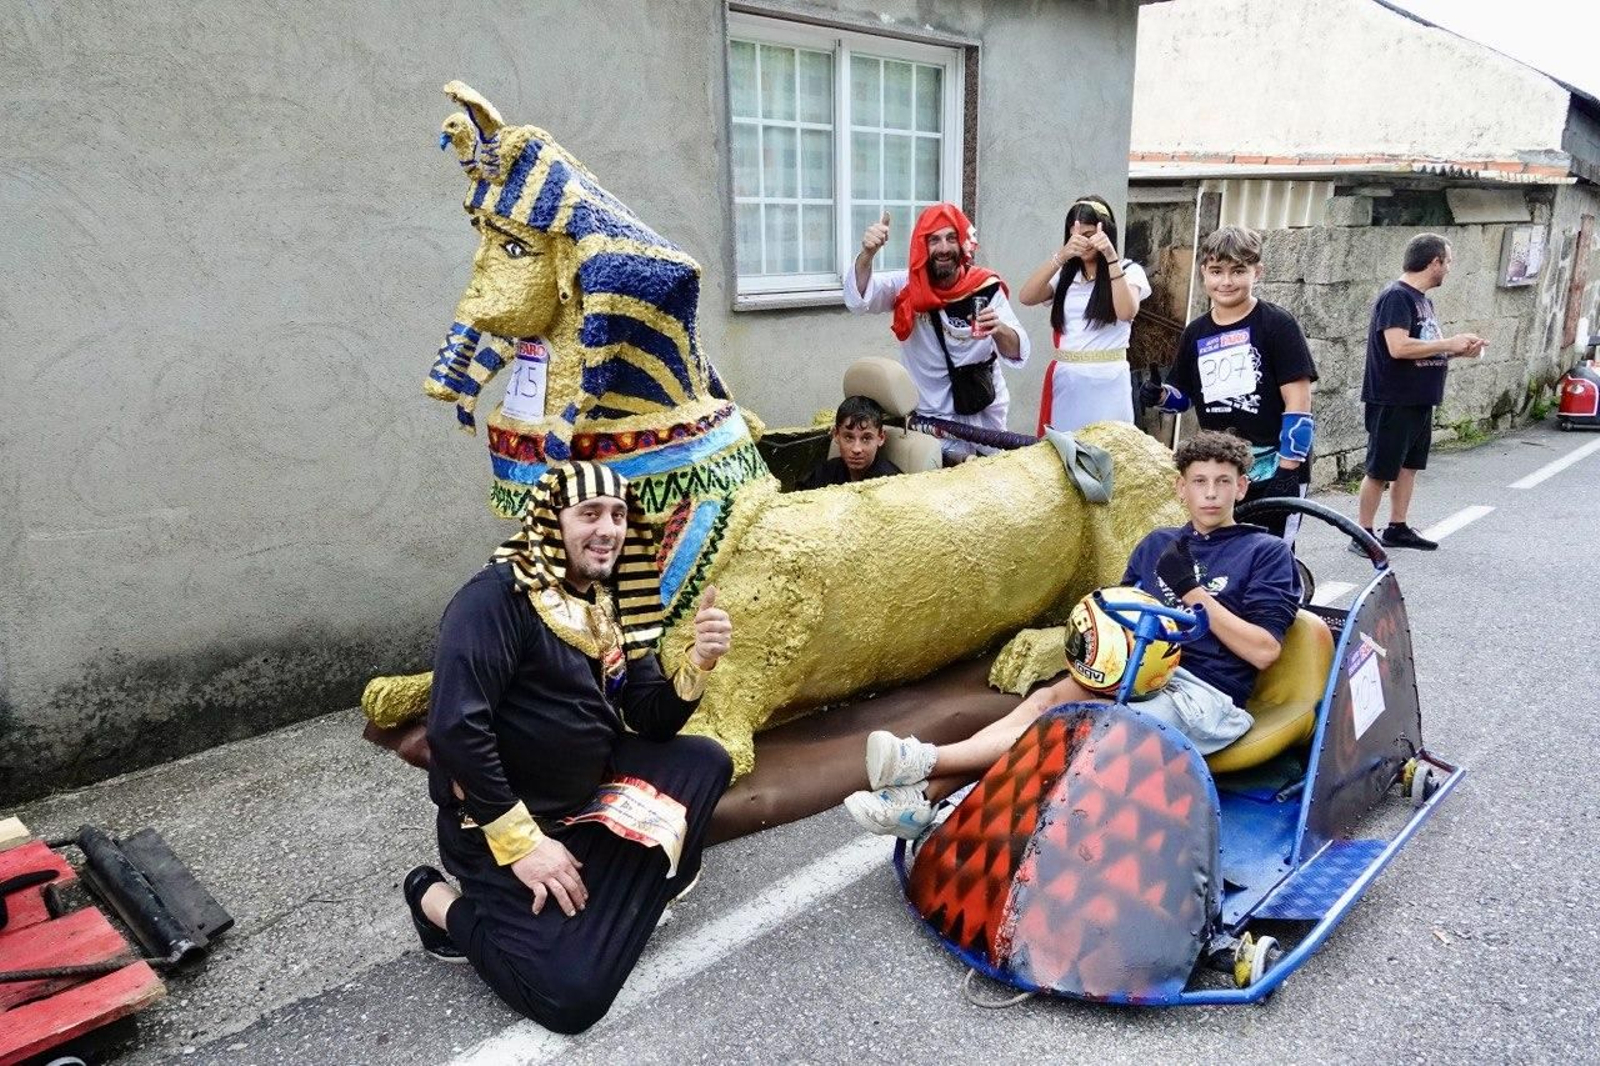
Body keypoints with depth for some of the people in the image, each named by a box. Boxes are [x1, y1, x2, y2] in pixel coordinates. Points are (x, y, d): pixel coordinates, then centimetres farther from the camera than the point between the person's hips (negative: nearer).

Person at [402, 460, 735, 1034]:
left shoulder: (607, 606, 5)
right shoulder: (496, 598, -20)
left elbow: (652, 723, 3)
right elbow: (455, 730, -28)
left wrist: (699, 662, -16)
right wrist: (523, 843, -25)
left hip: (585, 798, 8)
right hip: (498, 821, -8)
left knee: (706, 761, 1)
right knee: (572, 995, -16)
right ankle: (442, 903, 5)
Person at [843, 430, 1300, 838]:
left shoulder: (1266, 553, 4)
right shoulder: (1157, 545, 19)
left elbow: (1263, 651, -5)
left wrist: (1193, 590, -11)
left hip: (1203, 695, -5)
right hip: (1143, 673, 5)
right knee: (1048, 698, -24)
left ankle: (922, 760, -36)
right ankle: (922, 794, -36)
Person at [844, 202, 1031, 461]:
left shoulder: (986, 287, -11)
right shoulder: (905, 287, -10)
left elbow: (1017, 352, -17)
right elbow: (858, 297, -27)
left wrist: (999, 330, -39)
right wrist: (867, 253, -45)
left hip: (984, 414, 1)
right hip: (929, 416, -1)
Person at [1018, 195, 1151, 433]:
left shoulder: (1128, 271, 3)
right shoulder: (1064, 274, 10)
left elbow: (1126, 312, -17)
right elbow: (1026, 298, -9)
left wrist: (1111, 257, -20)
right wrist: (1061, 255, -19)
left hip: (1107, 382, -3)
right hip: (1065, 380, 3)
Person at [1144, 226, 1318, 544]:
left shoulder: (1277, 325, -7)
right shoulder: (1196, 333, 8)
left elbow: (1298, 404, -10)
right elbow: (1184, 396, 19)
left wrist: (1288, 471, -14)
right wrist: (1161, 395, -4)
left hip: (1273, 470, -5)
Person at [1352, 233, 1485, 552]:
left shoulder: (1422, 298, 14)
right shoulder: (1396, 296, -16)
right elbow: (1399, 347, -26)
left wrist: (1458, 350, 6)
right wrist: (1450, 343, -17)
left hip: (1419, 402, 10)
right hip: (1393, 403, -10)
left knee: (1408, 465, 15)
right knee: (1380, 471, -3)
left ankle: (1397, 529, 24)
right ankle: (1362, 535, 5)